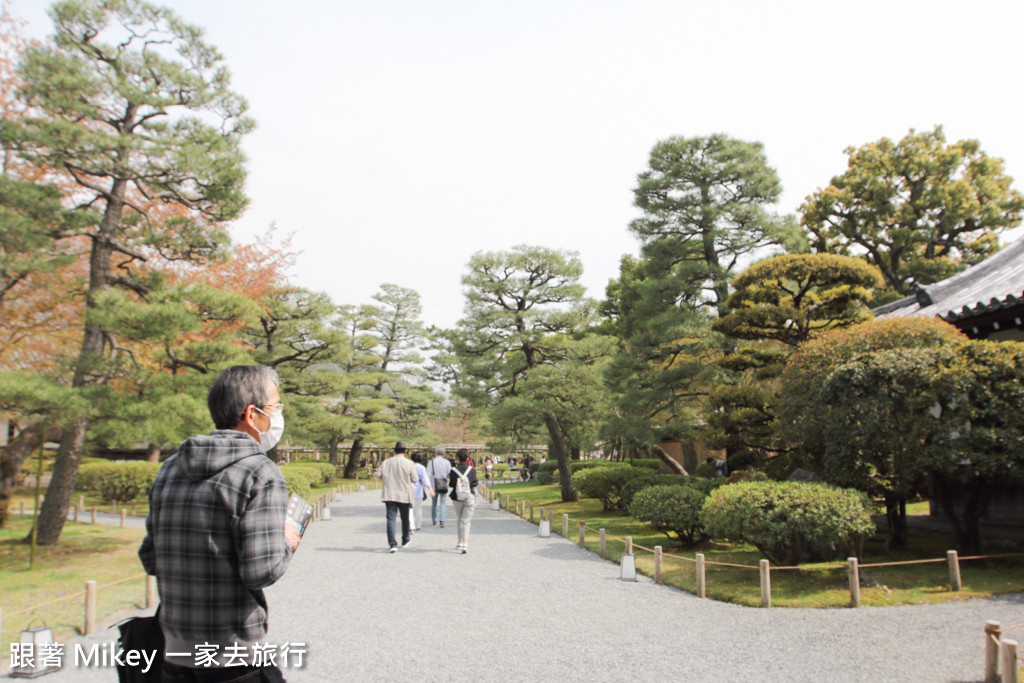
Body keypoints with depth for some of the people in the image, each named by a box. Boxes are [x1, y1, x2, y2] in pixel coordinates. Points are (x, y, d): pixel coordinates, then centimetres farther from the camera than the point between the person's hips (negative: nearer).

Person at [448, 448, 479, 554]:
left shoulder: (453, 470, -8)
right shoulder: (472, 470, -5)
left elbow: (451, 485, -3)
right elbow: (475, 483, 0)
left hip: (457, 498, 0)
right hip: (470, 497, 0)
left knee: (460, 521, 17)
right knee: (466, 521, -2)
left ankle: (460, 542, 23)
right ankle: (465, 543, -18)